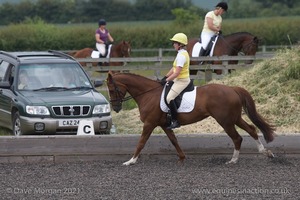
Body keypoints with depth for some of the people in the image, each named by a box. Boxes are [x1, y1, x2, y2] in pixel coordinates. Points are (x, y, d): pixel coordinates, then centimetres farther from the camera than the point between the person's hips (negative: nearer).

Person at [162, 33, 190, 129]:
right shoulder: (182, 53, 13)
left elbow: (177, 72, -23)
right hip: (180, 80, 11)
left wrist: (167, 80, -18)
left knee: (169, 98, -20)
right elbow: (174, 68, 18)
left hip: (182, 81, -11)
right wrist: (165, 77, 11)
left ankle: (175, 121, -22)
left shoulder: (181, 56, -19)